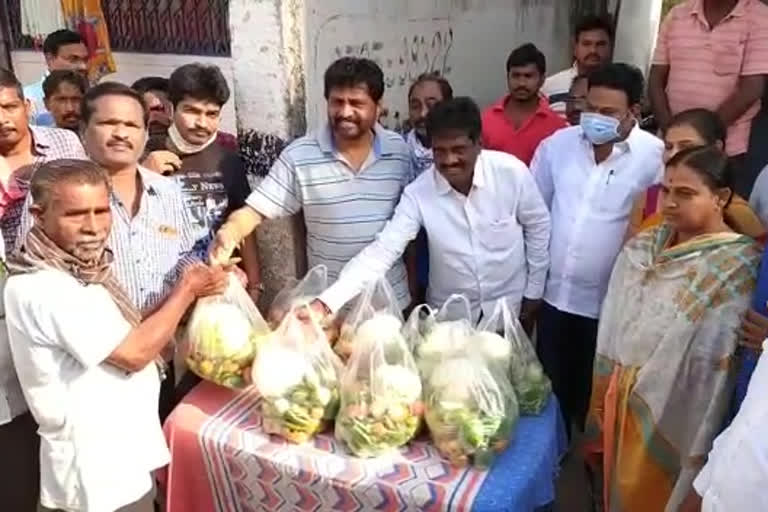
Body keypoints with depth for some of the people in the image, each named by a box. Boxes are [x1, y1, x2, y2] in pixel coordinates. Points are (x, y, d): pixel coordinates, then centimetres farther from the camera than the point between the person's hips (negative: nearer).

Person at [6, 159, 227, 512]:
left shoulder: (78, 272, 5)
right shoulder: (43, 289, -23)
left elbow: (128, 336, 9)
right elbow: (133, 353, -23)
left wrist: (183, 291, -4)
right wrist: (187, 291, -12)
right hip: (97, 471, -8)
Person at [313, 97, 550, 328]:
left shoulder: (512, 172, -20)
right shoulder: (417, 193, -20)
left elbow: (538, 226, -5)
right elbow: (382, 251, -26)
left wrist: (534, 290, 0)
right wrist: (327, 302, -39)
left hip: (509, 305, 0)